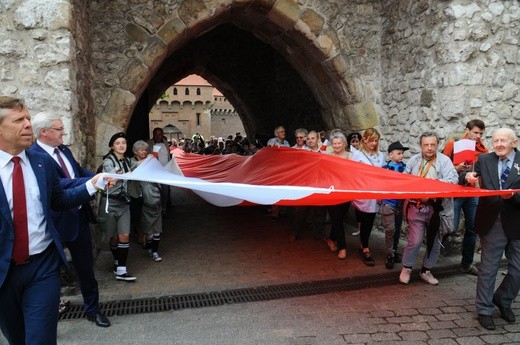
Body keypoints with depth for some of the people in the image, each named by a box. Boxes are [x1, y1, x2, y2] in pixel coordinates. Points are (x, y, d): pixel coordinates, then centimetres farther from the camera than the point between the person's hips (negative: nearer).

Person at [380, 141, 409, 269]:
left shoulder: (405, 167, 4)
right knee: (390, 229, -8)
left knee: (398, 229, 13)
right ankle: (390, 255, 4)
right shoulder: (385, 168, -4)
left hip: (401, 202, 4)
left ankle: (394, 251, 29)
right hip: (389, 202, -4)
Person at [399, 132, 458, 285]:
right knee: (415, 241, -3)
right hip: (417, 207, 0)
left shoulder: (444, 160, -3)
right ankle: (406, 268, 19)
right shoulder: (413, 160, 4)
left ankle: (426, 271, 30)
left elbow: (453, 179, -14)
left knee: (435, 242, 11)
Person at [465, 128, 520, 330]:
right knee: (488, 269, 7)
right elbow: (470, 183, 1)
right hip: (492, 223, 0)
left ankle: (503, 300, 37)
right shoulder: (484, 160, 1)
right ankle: (484, 310, 21)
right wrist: (468, 178, -21)